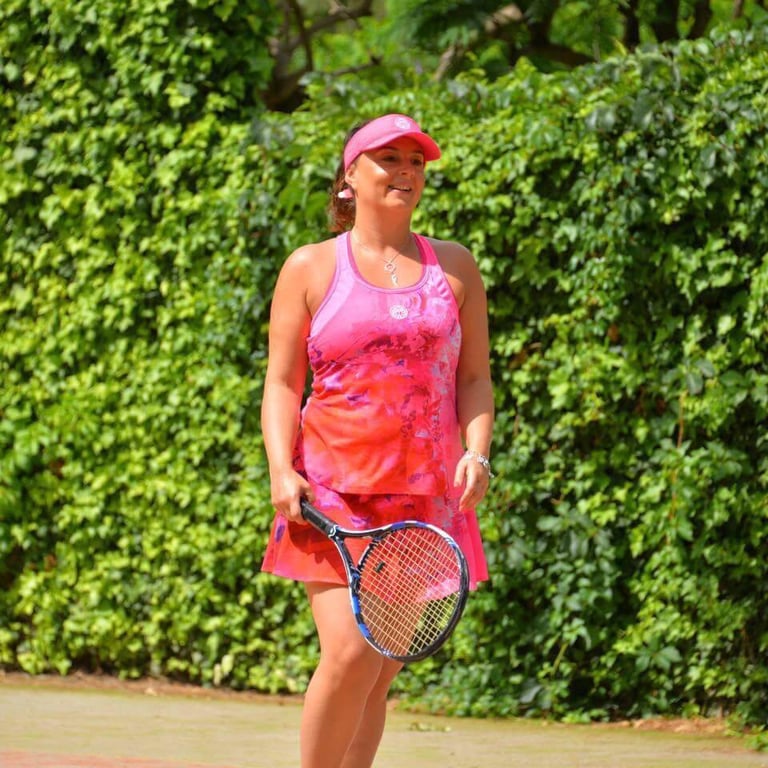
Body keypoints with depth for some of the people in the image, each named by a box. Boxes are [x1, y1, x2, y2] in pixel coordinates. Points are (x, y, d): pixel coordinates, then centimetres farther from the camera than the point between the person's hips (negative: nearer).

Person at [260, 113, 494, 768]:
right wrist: (282, 471, -10)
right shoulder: (310, 269, 6)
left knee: (381, 671, 2)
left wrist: (477, 452, -6)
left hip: (426, 493, 3)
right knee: (350, 652, -17)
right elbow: (282, 383, 5)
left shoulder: (455, 267, 12)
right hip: (334, 489, -3)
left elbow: (474, 377, 12)